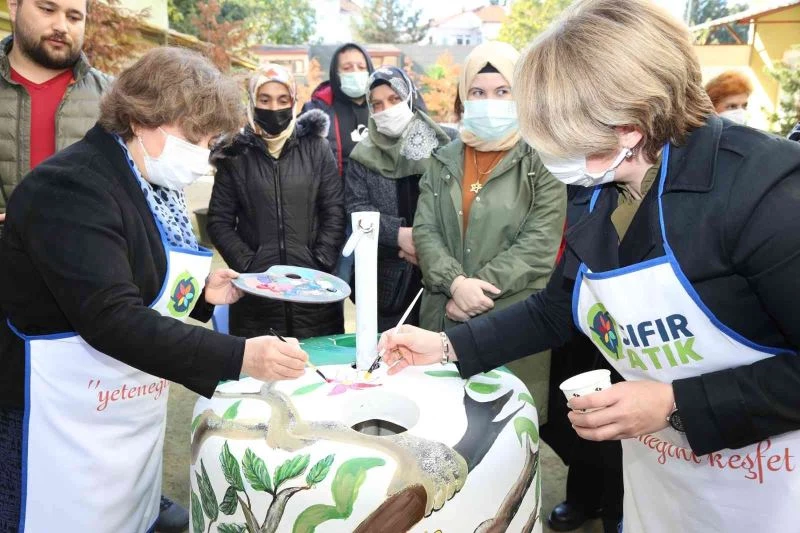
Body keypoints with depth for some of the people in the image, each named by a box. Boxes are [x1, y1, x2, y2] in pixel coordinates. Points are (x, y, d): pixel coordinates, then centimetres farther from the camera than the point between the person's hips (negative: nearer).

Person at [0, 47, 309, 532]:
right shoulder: (71, 188, -20)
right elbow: (110, 318, -30)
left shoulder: (157, 188, 7)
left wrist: (200, 294, -1)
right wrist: (239, 356, -35)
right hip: (69, 422, -8)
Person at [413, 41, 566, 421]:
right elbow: (424, 231, 2)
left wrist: (481, 287, -15)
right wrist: (456, 283, -15)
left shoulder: (540, 160, -3)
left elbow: (540, 244, -10)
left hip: (515, 319, -3)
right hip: (445, 315, 4)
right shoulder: (445, 160, 10)